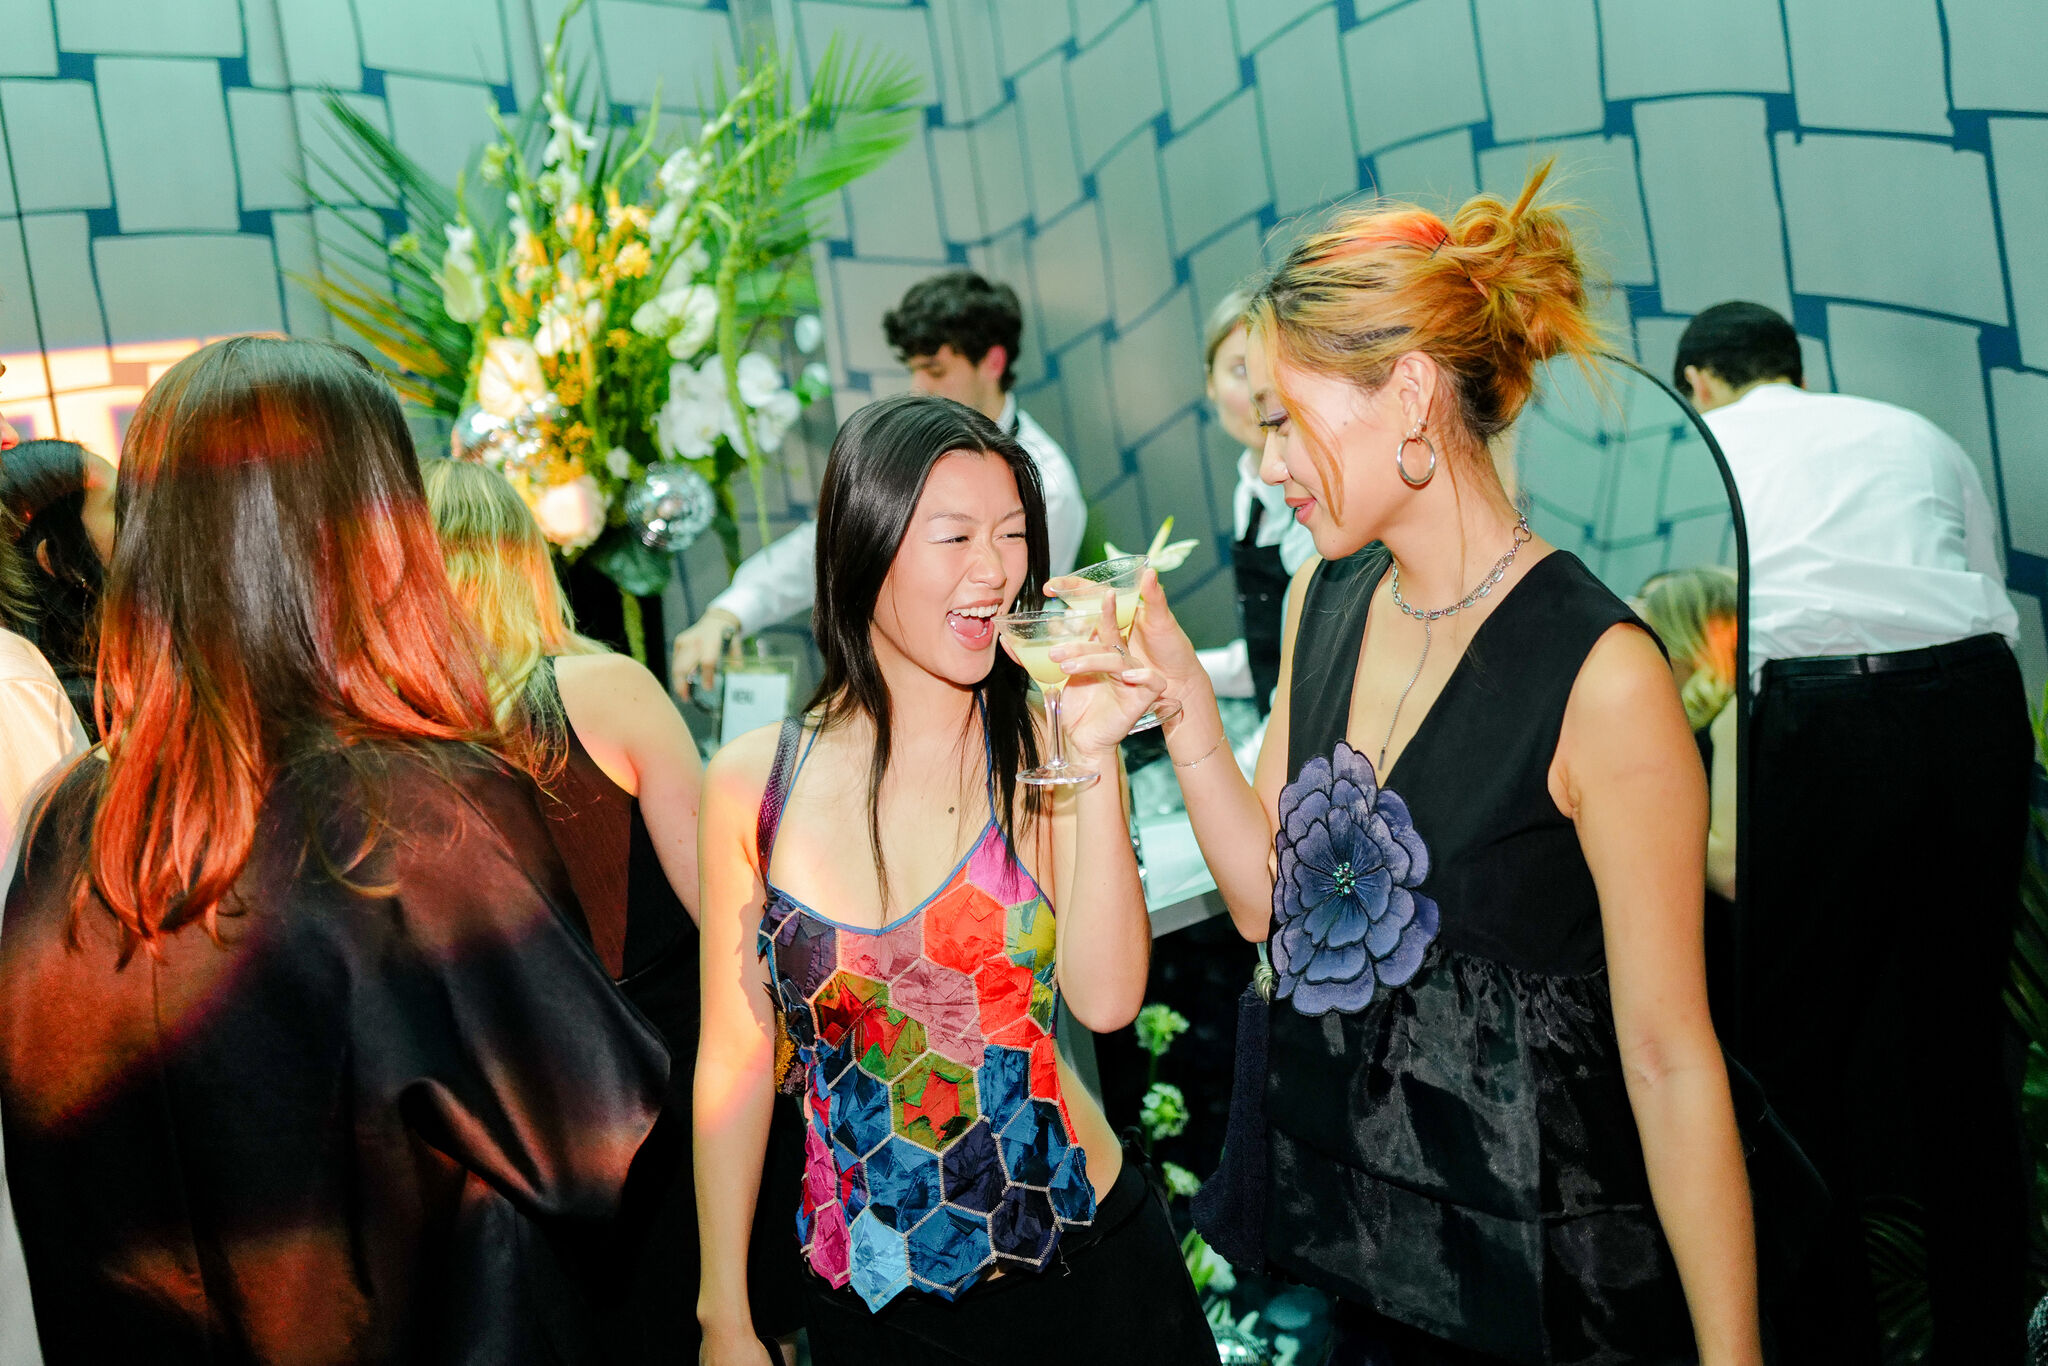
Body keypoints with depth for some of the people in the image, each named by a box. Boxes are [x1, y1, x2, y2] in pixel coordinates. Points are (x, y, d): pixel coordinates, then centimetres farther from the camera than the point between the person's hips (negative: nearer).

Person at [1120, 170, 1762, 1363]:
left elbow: (1670, 1058, -17)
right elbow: (1268, 899, 4)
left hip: (1528, 1267, -6)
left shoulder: (1600, 673, -21)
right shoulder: (1325, 602, 1)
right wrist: (1182, 699, -7)